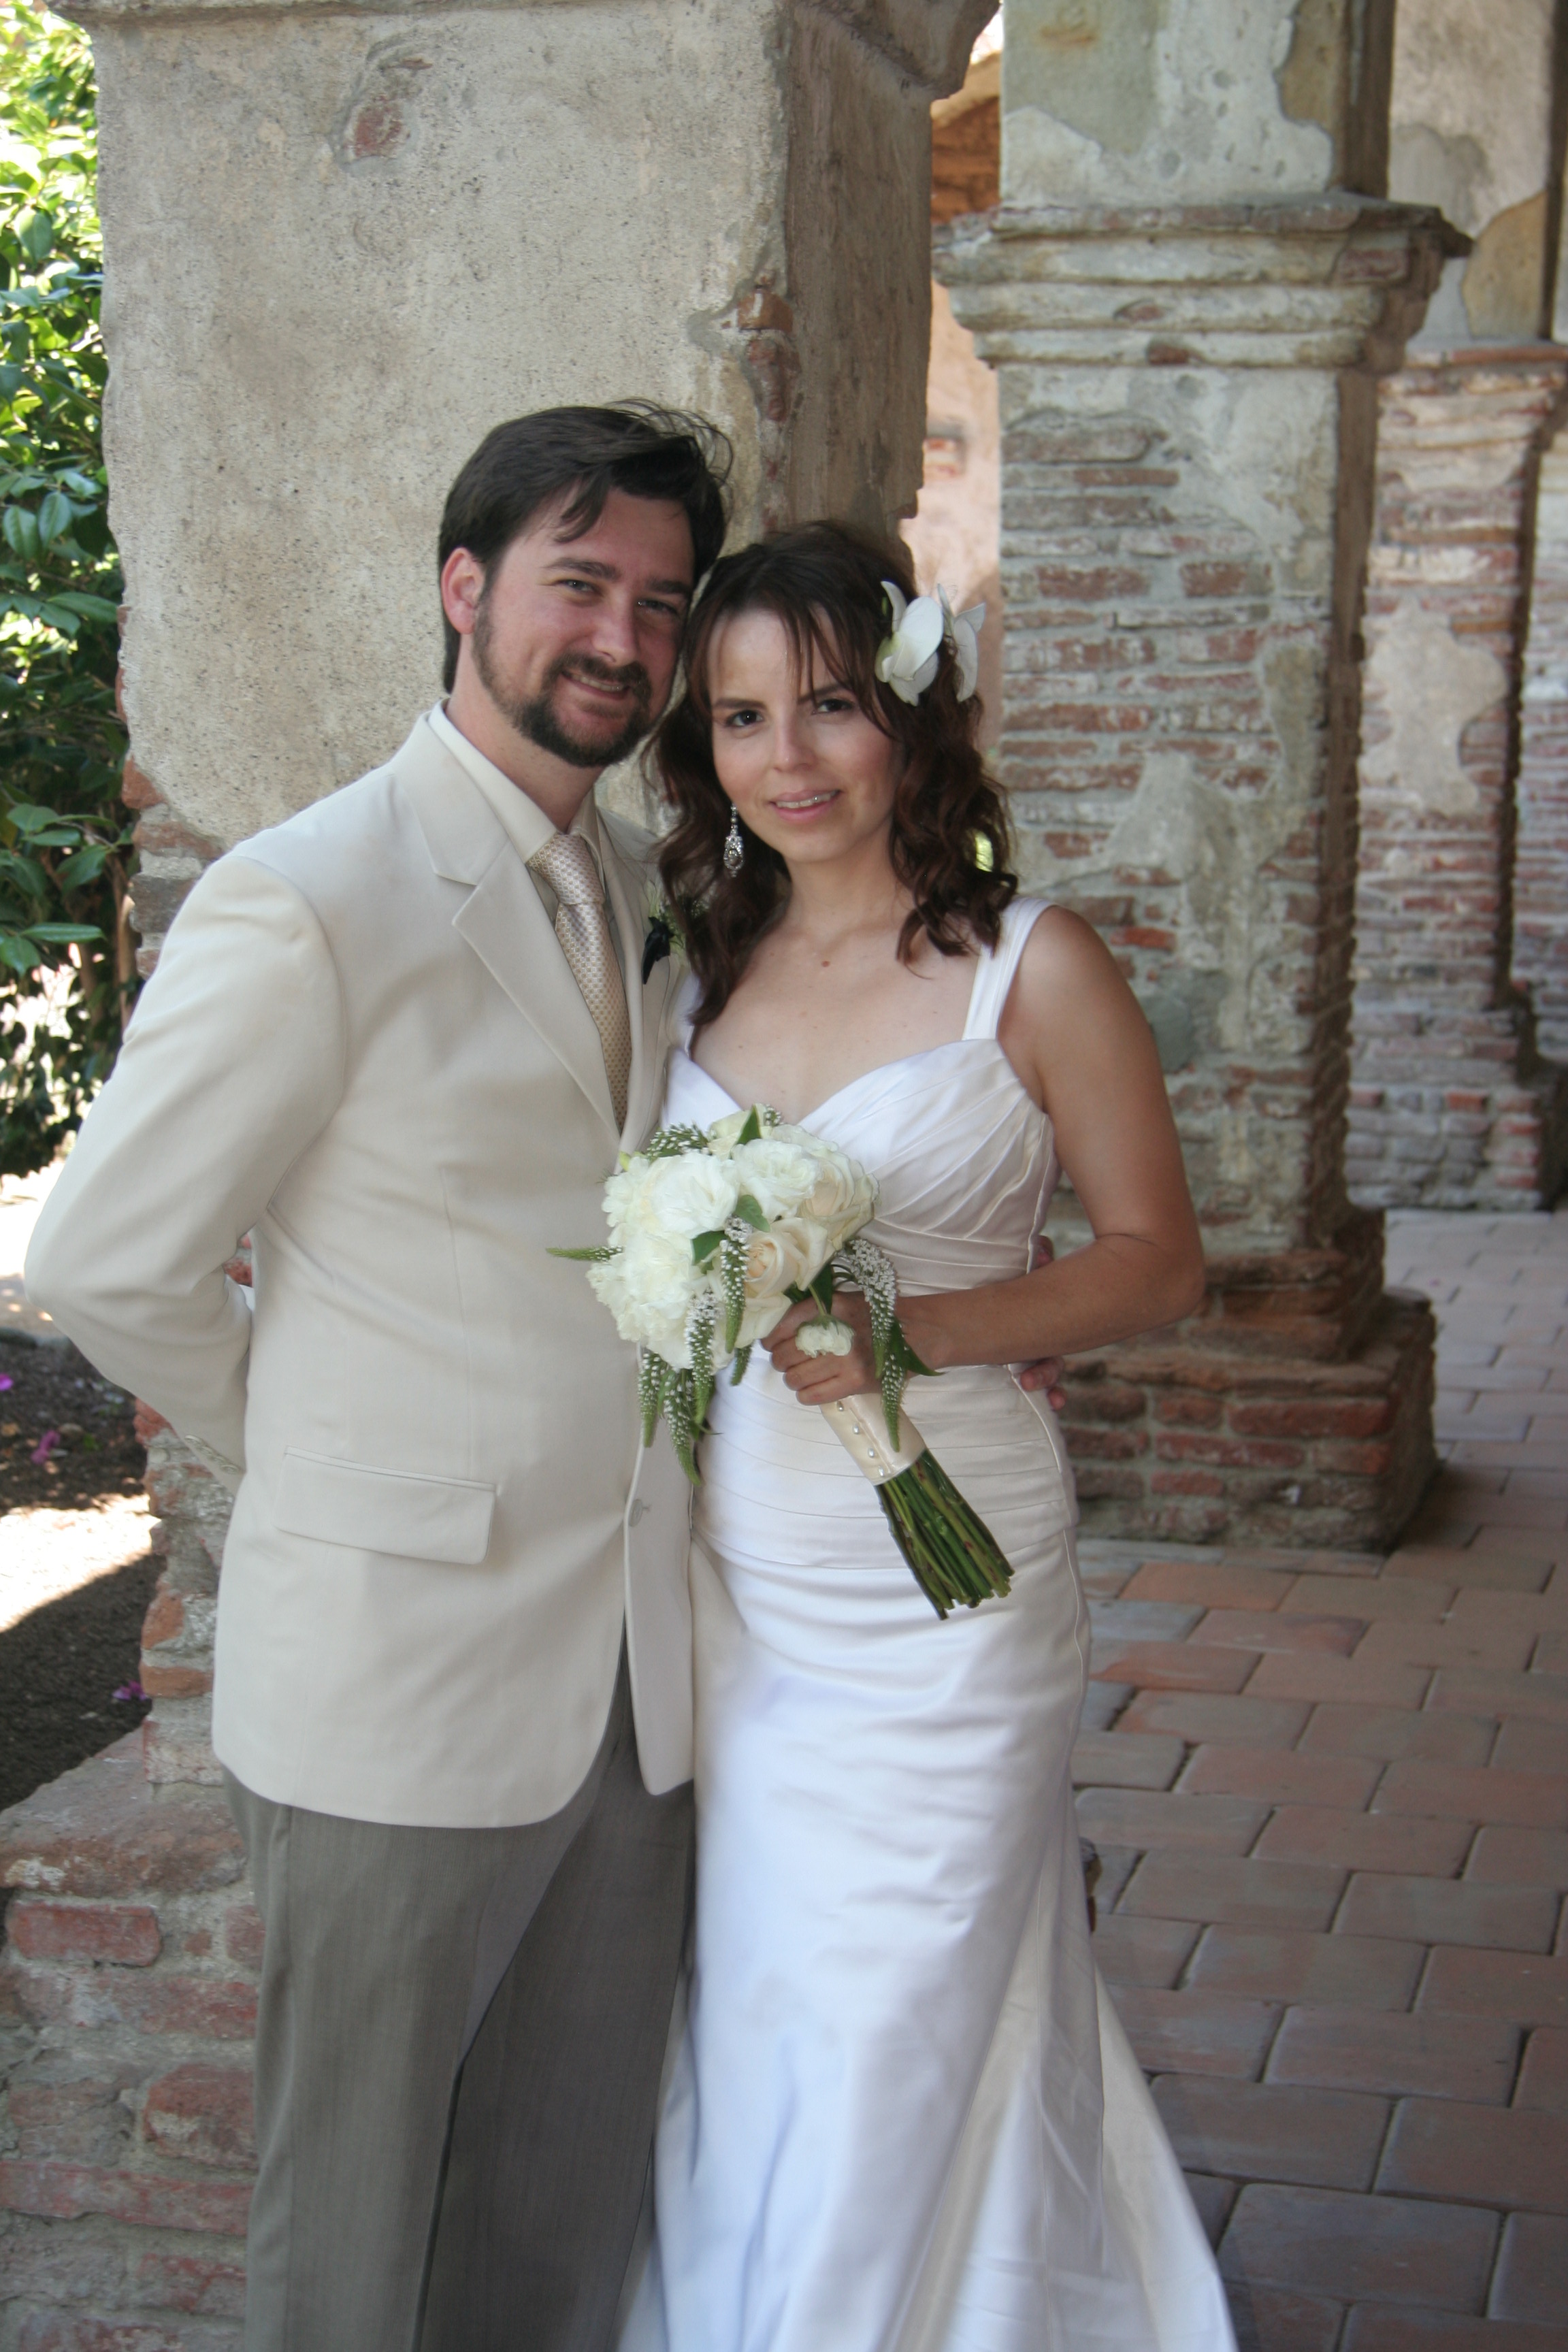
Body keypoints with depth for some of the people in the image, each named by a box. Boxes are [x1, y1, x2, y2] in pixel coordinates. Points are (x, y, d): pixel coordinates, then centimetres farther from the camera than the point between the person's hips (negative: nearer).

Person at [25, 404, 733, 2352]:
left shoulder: (648, 899, 10)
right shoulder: (305, 907, -14)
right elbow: (104, 1260, -11)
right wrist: (322, 1458, 0)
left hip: (635, 1671, 6)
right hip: (401, 1672, -6)